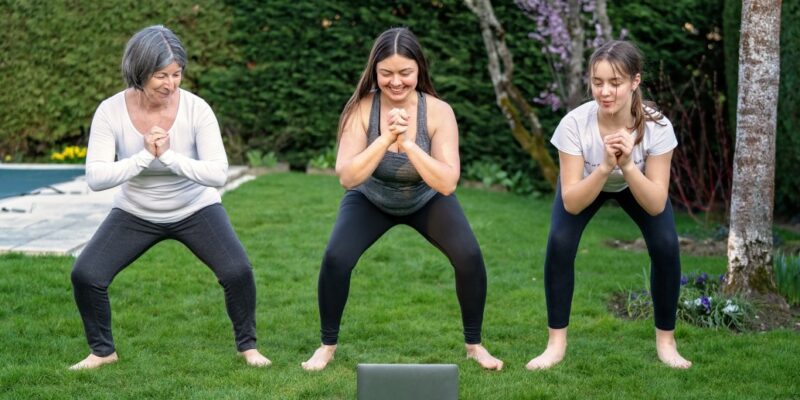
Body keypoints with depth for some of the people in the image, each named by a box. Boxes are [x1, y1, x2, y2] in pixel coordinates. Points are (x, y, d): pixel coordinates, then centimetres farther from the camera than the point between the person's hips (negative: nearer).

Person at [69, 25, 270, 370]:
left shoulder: (196, 109, -23)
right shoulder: (111, 111, -20)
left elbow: (218, 174, -27)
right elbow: (95, 178, -25)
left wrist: (168, 156, -37)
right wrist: (145, 156, -35)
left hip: (195, 209, -1)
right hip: (136, 213, 1)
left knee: (237, 272, -22)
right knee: (85, 275, -15)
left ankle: (247, 345, 5)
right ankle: (102, 350, 10)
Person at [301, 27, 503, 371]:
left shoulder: (438, 111, -28)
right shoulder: (362, 108, -27)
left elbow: (447, 184, -34)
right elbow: (346, 177, -34)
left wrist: (407, 143, -44)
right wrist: (386, 139, -44)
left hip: (427, 201, 0)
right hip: (371, 201, 0)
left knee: (469, 256, -21)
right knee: (335, 259, -21)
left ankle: (474, 345, 2)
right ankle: (327, 346, 4)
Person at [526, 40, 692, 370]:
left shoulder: (656, 126, -35)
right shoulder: (575, 123, -37)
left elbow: (656, 204, -33)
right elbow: (571, 202, -33)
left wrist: (627, 165, -48)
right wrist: (605, 167, -48)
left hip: (637, 185, 0)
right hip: (587, 184, 0)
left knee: (666, 246, -19)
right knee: (559, 243, -22)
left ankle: (666, 341, 2)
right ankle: (557, 342, -5)